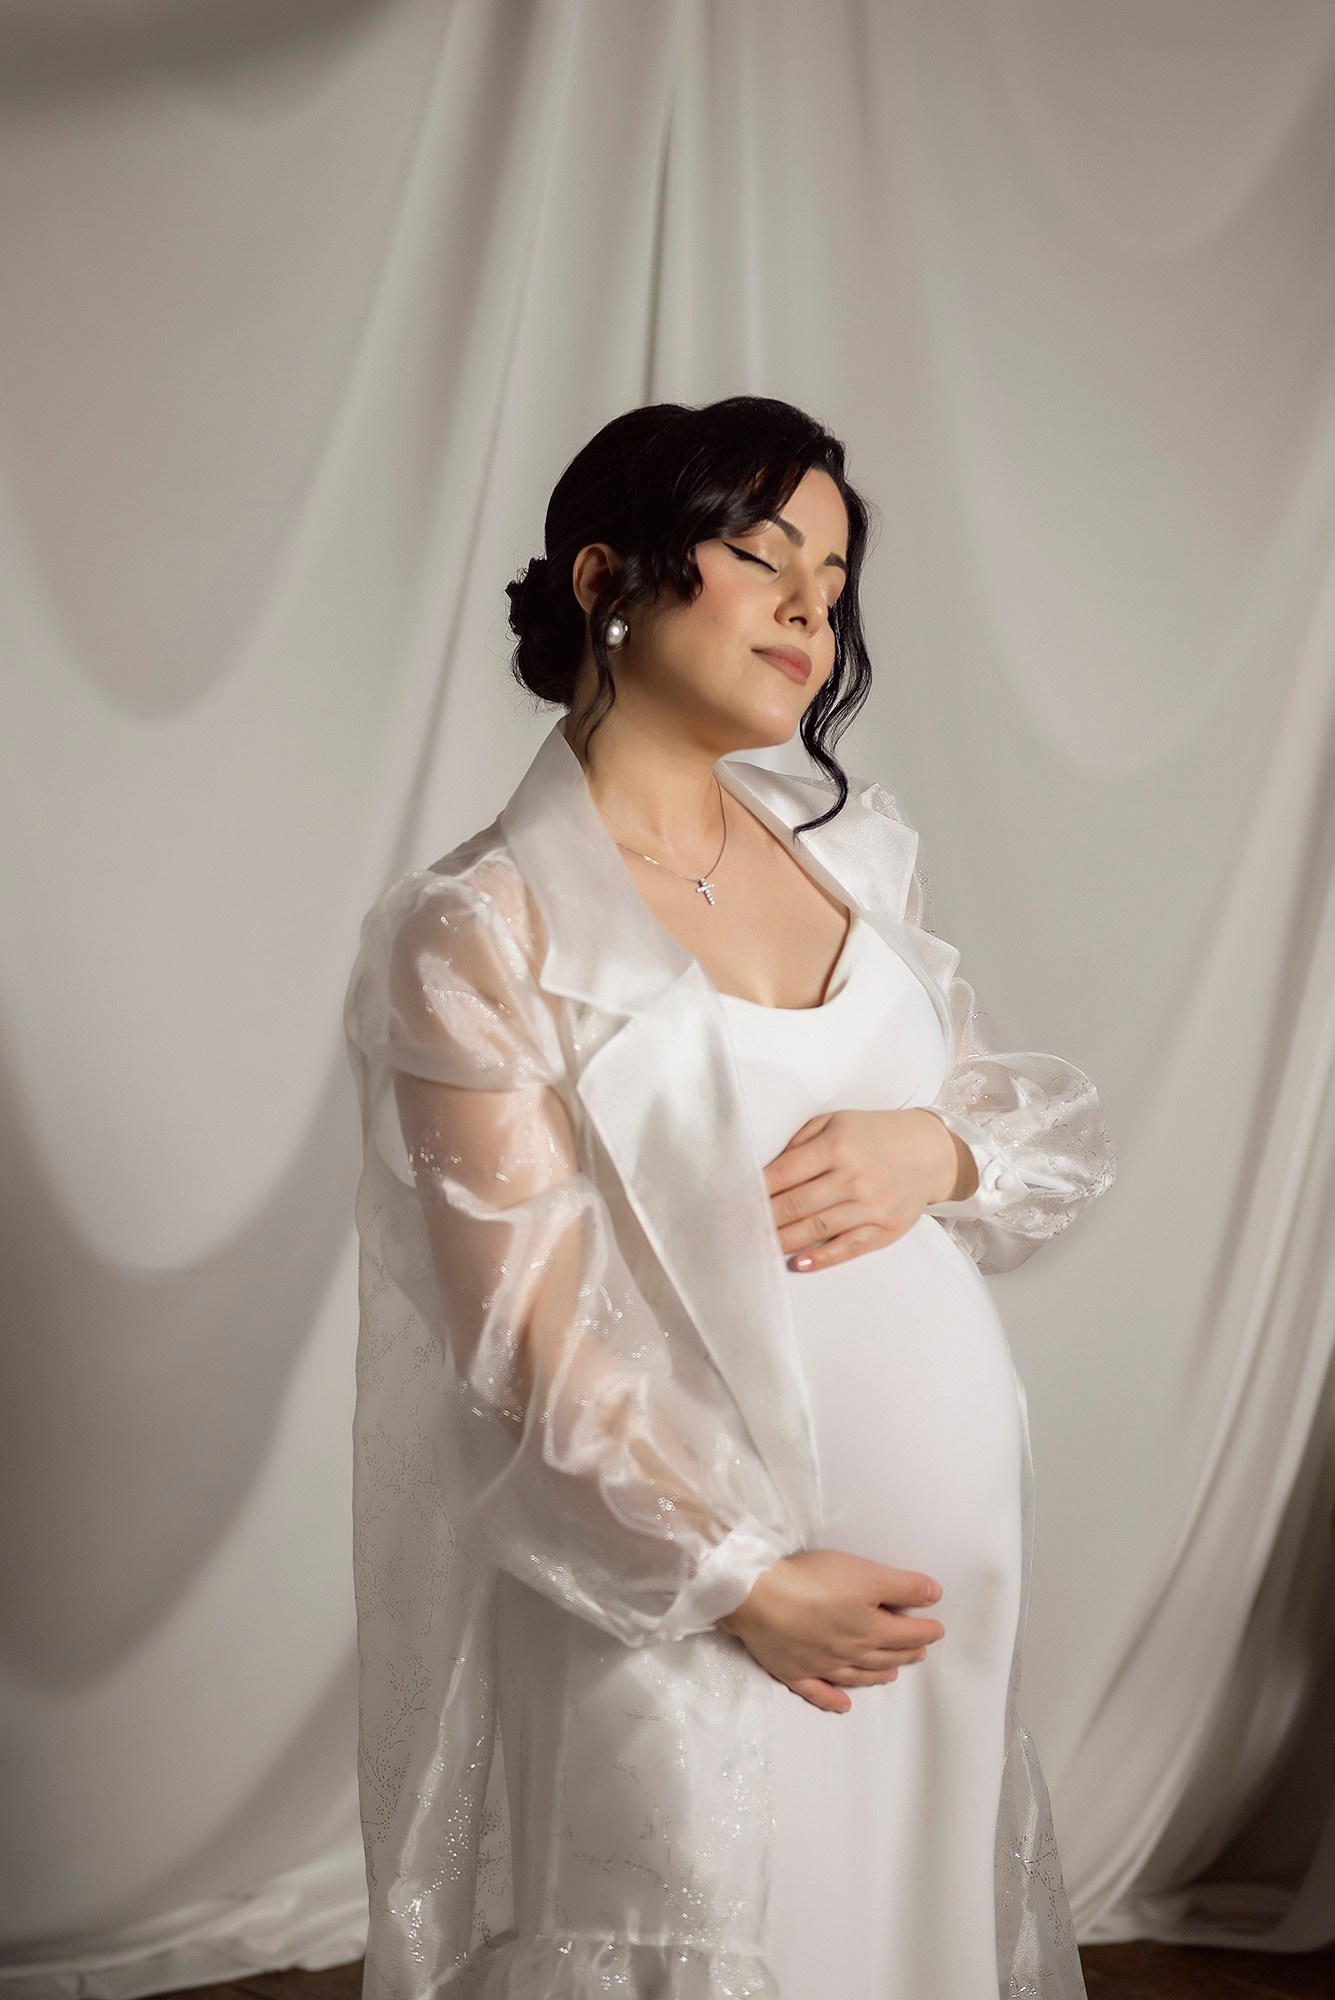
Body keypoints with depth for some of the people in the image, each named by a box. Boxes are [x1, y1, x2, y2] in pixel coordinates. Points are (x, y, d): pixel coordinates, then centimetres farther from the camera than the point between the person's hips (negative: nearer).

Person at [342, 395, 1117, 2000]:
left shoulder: (851, 844, 5)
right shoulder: (482, 929, -13)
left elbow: (1054, 1124, 10)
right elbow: (529, 1334, -13)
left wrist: (940, 1149, -11)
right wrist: (740, 1579, -14)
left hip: (943, 1555, 6)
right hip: (684, 1587, -5)